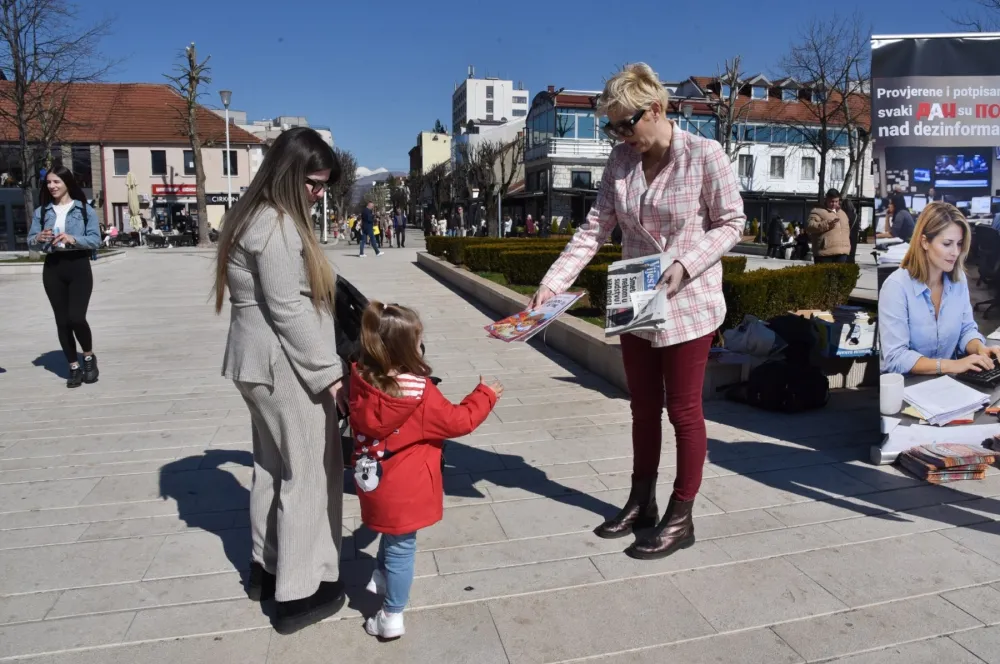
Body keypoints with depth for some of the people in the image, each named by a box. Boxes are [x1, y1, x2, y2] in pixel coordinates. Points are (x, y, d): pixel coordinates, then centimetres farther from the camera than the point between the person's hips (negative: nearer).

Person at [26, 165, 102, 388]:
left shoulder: (85, 210, 2)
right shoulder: (41, 211, 10)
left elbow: (95, 241, -5)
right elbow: (30, 243, 8)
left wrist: (73, 239, -21)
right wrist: (38, 238, -14)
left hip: (79, 267, -3)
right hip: (52, 269, 3)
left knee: (76, 317, -14)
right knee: (62, 320, 5)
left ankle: (89, 357, 12)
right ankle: (74, 367, 15)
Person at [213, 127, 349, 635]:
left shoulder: (258, 216, 15)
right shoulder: (277, 225, -17)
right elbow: (289, 310, -21)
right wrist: (329, 372, -16)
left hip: (261, 362, 10)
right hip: (284, 366, -10)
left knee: (273, 465, 19)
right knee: (310, 472, 0)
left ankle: (266, 568, 33)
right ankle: (300, 593, 11)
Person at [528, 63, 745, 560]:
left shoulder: (704, 155, -13)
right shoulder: (621, 159, 1)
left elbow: (732, 223, -7)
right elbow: (594, 229, -1)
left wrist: (685, 264, -23)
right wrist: (551, 284, -11)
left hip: (688, 304, -5)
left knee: (683, 410, 5)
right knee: (643, 408, 15)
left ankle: (680, 518, 21)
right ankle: (641, 502, 32)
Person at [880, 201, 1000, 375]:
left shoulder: (959, 279, 3)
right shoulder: (896, 286, -18)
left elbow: (966, 329, 11)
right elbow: (895, 358, -23)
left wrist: (980, 348, -9)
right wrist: (950, 365, -28)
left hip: (947, 380, 6)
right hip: (905, 383, -6)